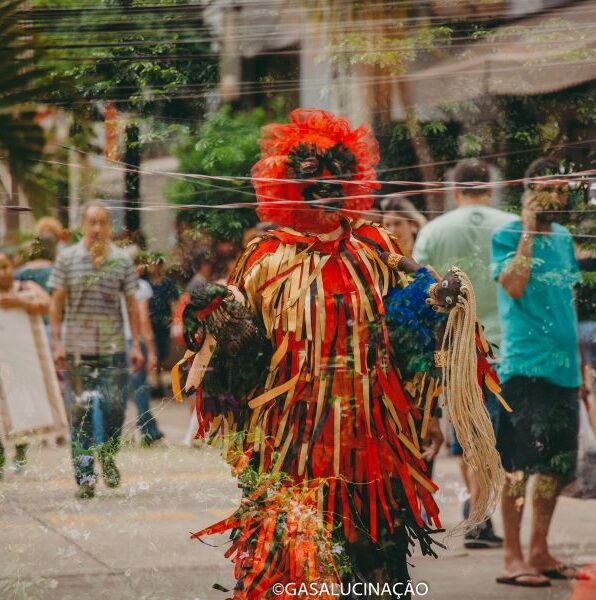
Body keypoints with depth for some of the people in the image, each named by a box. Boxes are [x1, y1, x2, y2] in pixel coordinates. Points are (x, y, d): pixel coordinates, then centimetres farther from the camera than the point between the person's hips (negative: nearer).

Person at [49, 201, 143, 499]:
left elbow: (131, 304, 8)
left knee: (115, 408, -3)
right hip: (77, 349, -1)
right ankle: (84, 477, 4)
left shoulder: (122, 260, 5)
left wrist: (136, 344, 3)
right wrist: (57, 342, -2)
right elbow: (57, 302, 5)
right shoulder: (67, 259, 3)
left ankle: (108, 457, 25)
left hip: (113, 348, 1)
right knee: (82, 411, -1)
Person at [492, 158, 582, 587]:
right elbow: (514, 286, -20)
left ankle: (540, 551, 19)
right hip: (525, 365, -7)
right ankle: (513, 557, -4)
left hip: (564, 367, 7)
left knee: (557, 465, 10)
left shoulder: (564, 237, 14)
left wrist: (579, 357, 17)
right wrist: (528, 232, -15)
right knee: (520, 463, -7)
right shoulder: (507, 236, -5)